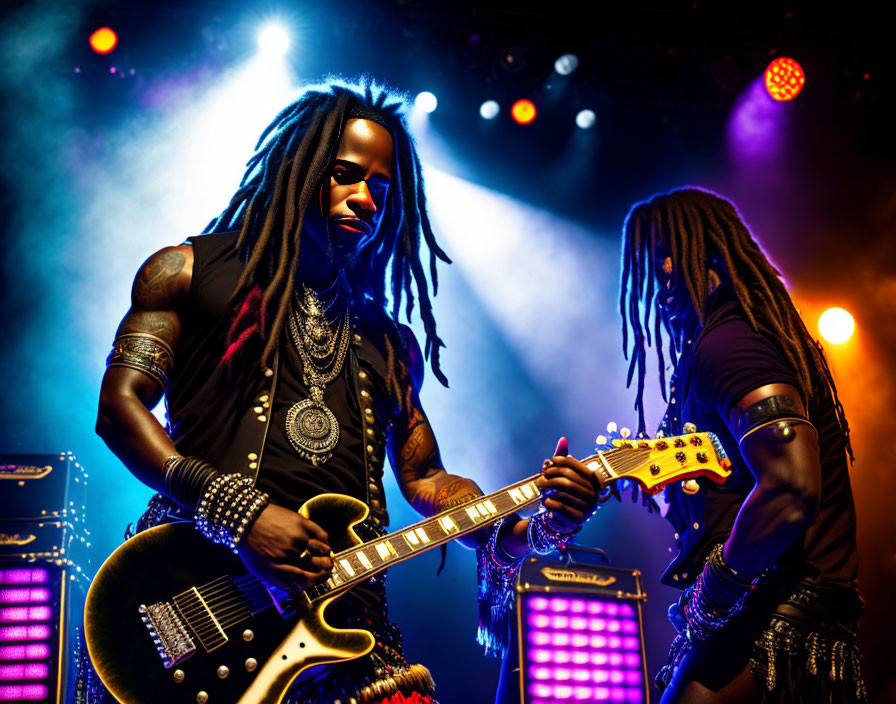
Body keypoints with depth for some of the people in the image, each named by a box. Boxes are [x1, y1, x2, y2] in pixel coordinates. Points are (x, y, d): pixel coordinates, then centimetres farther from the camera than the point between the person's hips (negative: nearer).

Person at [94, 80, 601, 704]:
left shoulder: (389, 342, 24)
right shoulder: (193, 271, 11)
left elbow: (425, 479, 21)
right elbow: (120, 406, 0)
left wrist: (528, 533, 1)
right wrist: (239, 513, -13)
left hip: (343, 605, 4)